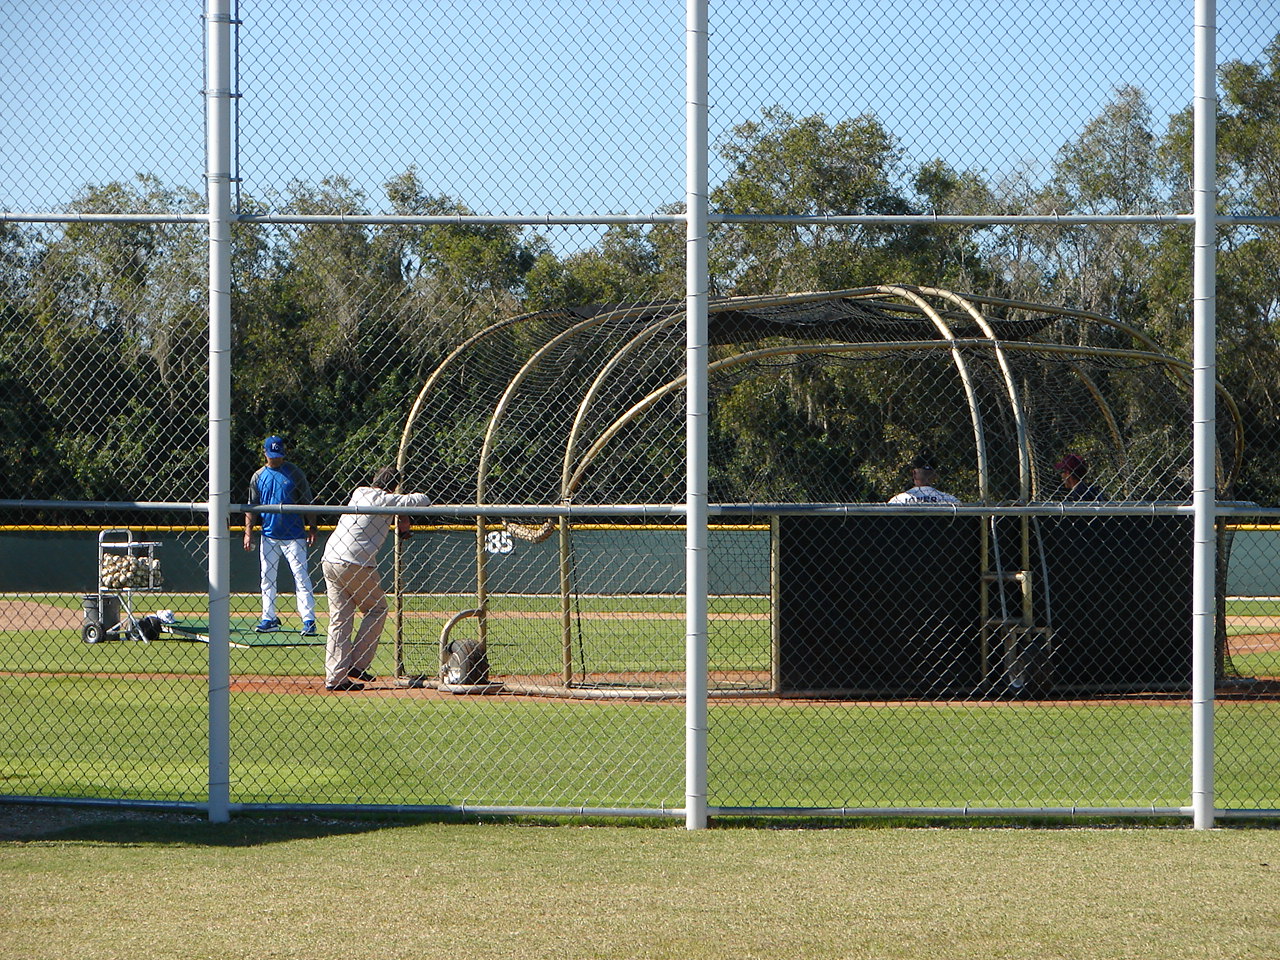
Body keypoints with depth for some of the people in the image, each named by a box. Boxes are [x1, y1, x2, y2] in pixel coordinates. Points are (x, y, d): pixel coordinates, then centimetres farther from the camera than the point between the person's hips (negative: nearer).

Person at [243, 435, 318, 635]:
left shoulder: (294, 473, -1)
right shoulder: (259, 476, 7)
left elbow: (308, 503, -1)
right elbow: (251, 507, 10)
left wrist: (312, 529, -8)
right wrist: (248, 532, 1)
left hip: (293, 536, -4)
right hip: (268, 535, 4)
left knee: (301, 577, -7)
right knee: (267, 579, 8)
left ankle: (308, 620, -10)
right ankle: (269, 618, 17)